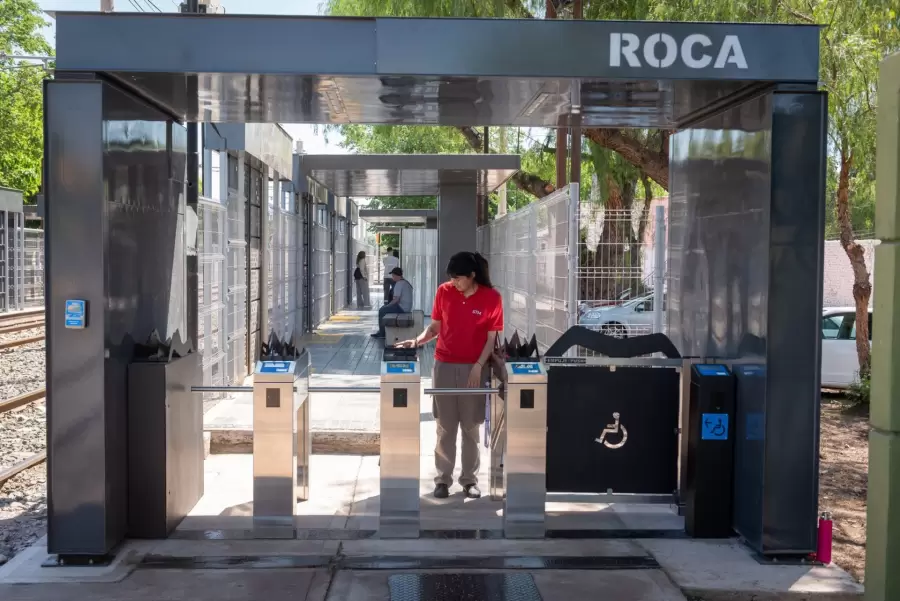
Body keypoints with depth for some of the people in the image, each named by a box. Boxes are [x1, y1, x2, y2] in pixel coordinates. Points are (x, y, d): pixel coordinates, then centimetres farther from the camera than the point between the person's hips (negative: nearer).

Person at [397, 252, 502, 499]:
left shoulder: (491, 297, -8)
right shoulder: (444, 292, -1)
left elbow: (492, 337, -5)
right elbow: (435, 327, 7)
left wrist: (478, 366, -12)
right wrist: (417, 341, -10)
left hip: (473, 368, -1)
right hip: (444, 365, 2)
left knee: (471, 427, 6)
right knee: (445, 427, 5)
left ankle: (470, 479, 16)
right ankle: (443, 479, 12)